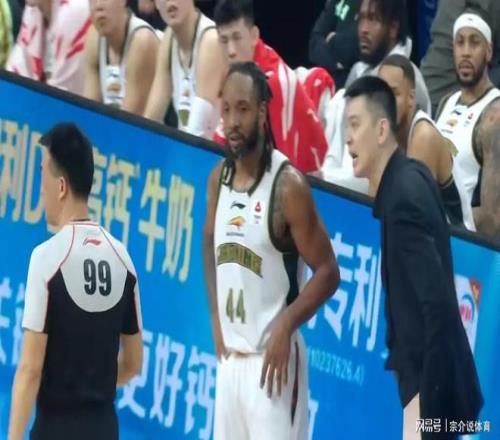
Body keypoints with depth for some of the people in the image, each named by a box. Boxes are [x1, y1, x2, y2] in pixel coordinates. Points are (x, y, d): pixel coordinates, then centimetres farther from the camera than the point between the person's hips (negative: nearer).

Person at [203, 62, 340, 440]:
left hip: (272, 357, -7)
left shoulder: (287, 185, -14)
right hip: (230, 356, 7)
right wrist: (216, 320, 14)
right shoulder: (219, 178, 6)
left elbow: (328, 272, -11)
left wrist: (286, 324, -21)